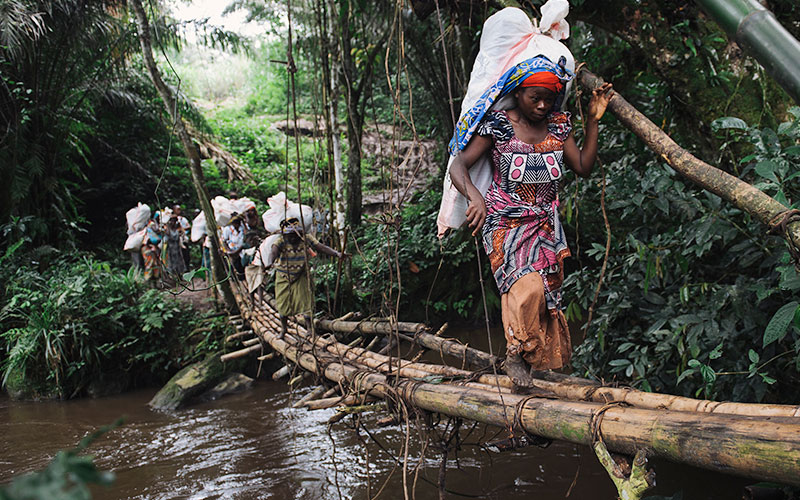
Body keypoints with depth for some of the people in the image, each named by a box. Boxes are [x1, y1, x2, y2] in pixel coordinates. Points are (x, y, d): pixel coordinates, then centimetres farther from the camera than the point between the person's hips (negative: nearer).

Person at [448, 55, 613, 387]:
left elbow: (584, 168, 7)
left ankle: (536, 358, 14)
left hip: (545, 225, 5)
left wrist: (593, 121, 1)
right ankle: (516, 352, -6)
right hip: (505, 222, -5)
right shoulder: (498, 126, -7)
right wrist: (475, 197, -32)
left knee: (545, 294, 1)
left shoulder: (558, 125, 7)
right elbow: (458, 165, -12)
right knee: (527, 285, -25)